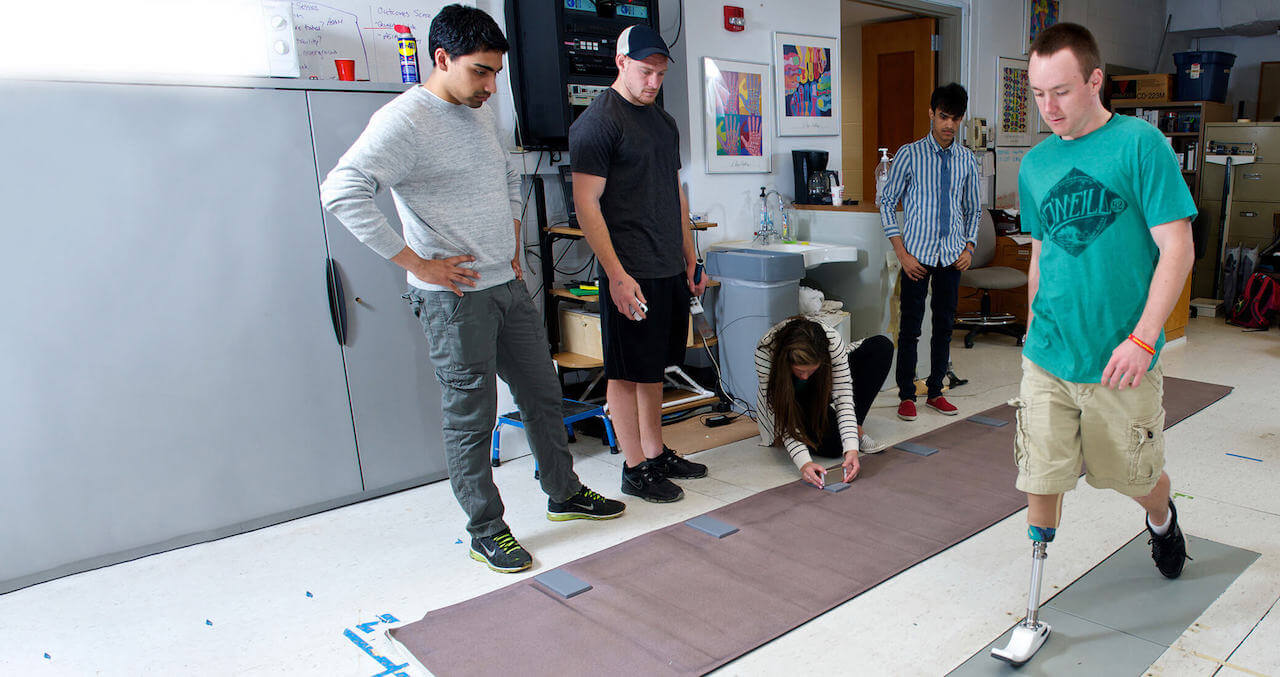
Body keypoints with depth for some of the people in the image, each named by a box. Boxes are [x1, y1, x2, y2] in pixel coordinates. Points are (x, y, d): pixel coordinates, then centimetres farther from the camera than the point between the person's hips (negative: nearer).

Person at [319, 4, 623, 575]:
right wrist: (417, 263, -23)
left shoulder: (481, 113, 11)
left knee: (543, 394, 16)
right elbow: (341, 191, -26)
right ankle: (486, 532, 19)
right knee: (470, 418, 2)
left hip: (509, 286, 8)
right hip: (454, 296, -8)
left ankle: (564, 493, 33)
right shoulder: (404, 120, -15)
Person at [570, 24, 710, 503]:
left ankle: (657, 455, 28)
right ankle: (635, 470, 13)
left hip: (670, 270, 8)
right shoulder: (597, 122, -9)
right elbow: (586, 204, -14)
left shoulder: (663, 121, 17)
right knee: (626, 374, 2)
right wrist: (617, 275, -19)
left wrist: (691, 259, 19)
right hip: (630, 274, -8)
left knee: (653, 369, 16)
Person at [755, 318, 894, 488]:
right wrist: (804, 462, -46)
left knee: (882, 346, -19)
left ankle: (856, 429, -13)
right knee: (831, 445, -31)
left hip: (822, 389, 3)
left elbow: (843, 396, -32)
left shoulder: (832, 340, -34)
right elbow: (782, 416, -35)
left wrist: (851, 448, -44)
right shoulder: (765, 351, -38)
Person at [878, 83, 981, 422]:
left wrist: (969, 247, 2)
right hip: (917, 254, -4)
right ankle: (906, 396, 13)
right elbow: (887, 202, -4)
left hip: (952, 255, 4)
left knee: (945, 325, 10)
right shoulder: (909, 155, -5)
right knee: (910, 327, 1)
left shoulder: (967, 159, 7)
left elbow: (973, 208, 16)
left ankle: (935, 392, 23)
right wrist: (902, 253, -10)